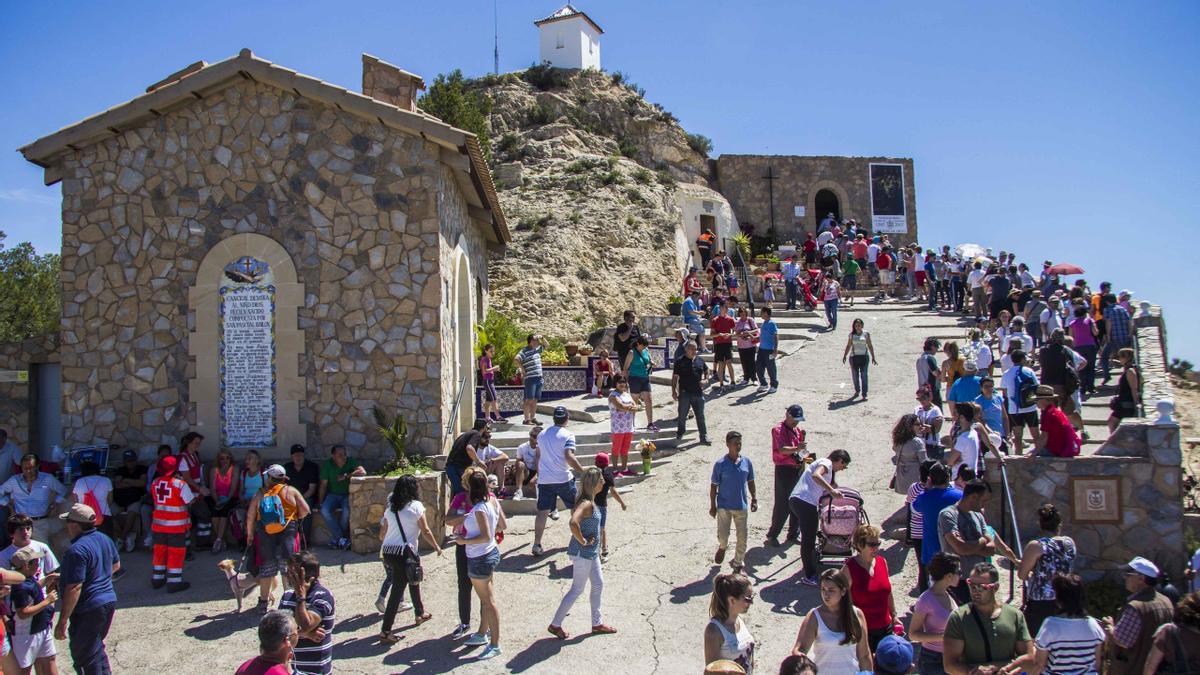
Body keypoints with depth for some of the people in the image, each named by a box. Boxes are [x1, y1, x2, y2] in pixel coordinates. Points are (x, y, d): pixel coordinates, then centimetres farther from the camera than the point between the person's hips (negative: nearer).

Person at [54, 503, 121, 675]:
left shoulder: (77, 550, -22)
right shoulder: (104, 539, 5)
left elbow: (74, 588, -25)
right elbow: (116, 565, 21)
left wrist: (62, 621, -21)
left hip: (87, 610, -9)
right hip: (109, 601, 9)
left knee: (85, 656, 3)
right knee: (97, 647, 26)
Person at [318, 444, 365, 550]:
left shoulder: (351, 462, -6)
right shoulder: (327, 465, -1)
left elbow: (363, 472, -23)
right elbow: (323, 485, 1)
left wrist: (346, 476, -20)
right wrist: (321, 502, -4)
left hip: (347, 495, -2)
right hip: (332, 494, 2)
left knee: (347, 510, -33)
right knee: (324, 510, -28)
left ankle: (336, 538, -14)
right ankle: (341, 538, -23)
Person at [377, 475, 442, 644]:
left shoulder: (390, 507, 10)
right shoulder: (416, 506, -6)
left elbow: (382, 533, 13)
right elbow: (425, 531, -3)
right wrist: (437, 547, 10)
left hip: (388, 552, 7)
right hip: (404, 553, -7)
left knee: (413, 580, 26)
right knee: (397, 590, -3)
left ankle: (420, 613, 41)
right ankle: (385, 631, -4)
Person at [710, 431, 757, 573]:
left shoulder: (747, 462, -2)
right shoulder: (720, 464, -11)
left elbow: (750, 482, 10)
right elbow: (714, 487, -5)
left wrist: (754, 499, 5)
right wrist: (713, 506, -4)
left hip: (741, 506, 3)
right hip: (724, 506, -3)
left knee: (742, 538, 6)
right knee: (722, 535, 0)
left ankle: (737, 564, 25)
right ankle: (722, 547, 36)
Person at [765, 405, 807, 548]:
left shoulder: (797, 430, 14)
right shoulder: (778, 430, -10)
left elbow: (802, 450, 16)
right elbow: (782, 450, -25)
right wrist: (796, 448, -41)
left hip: (798, 469, 7)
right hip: (784, 470, -7)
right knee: (782, 505, -5)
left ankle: (794, 534, 24)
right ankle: (772, 535, 6)